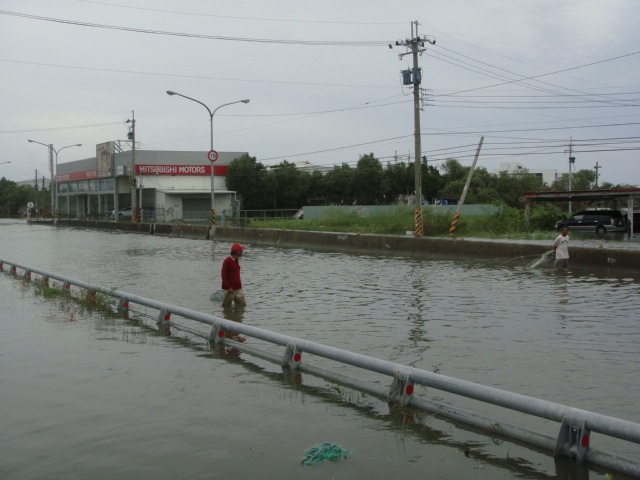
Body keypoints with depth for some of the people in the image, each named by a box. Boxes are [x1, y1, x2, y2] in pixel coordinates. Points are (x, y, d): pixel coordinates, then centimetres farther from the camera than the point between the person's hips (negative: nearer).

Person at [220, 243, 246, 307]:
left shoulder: (237, 260, 11)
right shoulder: (227, 261, -14)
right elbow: (223, 275, -15)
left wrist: (240, 285, 17)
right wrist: (229, 287, -17)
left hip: (238, 288, 7)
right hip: (230, 289, -7)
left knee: (242, 305, 5)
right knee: (226, 306, 4)